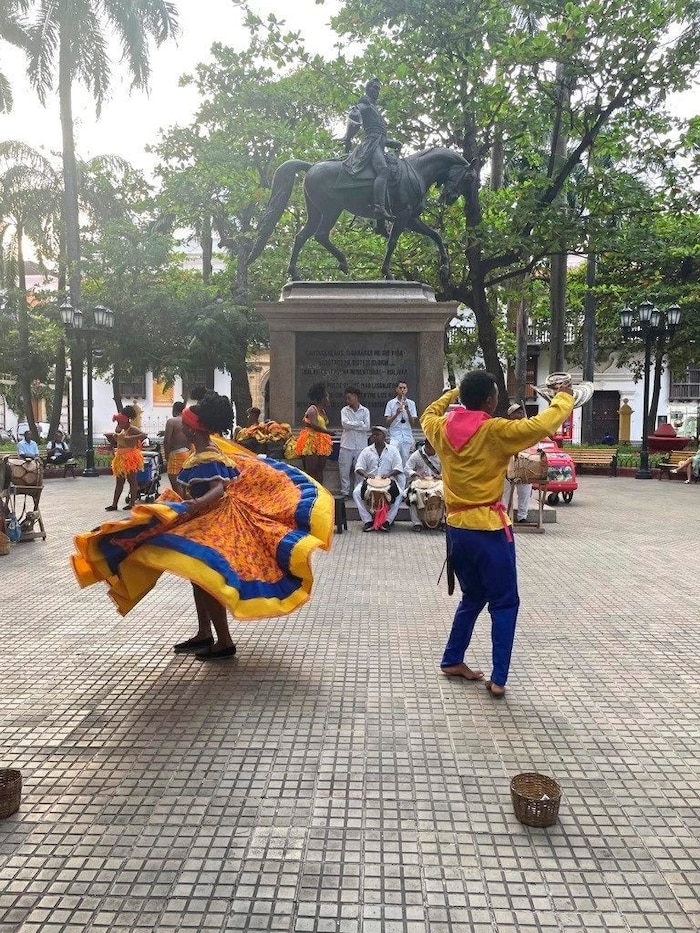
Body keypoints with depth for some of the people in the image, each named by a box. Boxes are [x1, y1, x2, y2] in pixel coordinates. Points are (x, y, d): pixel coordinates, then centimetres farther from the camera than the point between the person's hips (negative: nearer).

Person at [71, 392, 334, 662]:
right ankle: (204, 634, 28)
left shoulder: (204, 461, -24)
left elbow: (220, 489, -39)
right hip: (202, 521, 10)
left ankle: (224, 642, 1)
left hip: (211, 524, -10)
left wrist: (198, 503, -57)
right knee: (198, 578, 17)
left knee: (205, 580, -6)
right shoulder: (212, 448, 3)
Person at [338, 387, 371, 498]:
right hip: (347, 445, 0)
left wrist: (351, 425, -8)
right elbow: (344, 424, -11)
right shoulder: (344, 410, 6)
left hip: (361, 446, 0)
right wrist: (360, 423, -9)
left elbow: (367, 427, -7)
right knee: (344, 470, 1)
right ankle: (345, 492, 10)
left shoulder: (365, 411, 5)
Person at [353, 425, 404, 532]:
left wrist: (389, 474, -18)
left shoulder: (393, 450, 10)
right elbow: (358, 467, 4)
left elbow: (398, 468, 2)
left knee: (399, 493, -30)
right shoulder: (366, 451, 11)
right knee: (356, 492, -27)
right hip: (369, 480, 1)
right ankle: (367, 521, -20)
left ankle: (387, 521, -23)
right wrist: (366, 475, -18)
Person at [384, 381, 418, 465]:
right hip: (395, 436, -2)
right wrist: (396, 414, -15)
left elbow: (413, 423, 3)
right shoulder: (391, 403, 3)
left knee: (405, 460, 3)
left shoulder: (411, 403, 8)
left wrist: (407, 410, -11)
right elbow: (387, 422, 0)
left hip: (407, 436, 2)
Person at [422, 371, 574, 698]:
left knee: (472, 597, 23)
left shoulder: (442, 428, 1)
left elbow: (427, 415, 25)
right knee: (504, 603, 7)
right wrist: (564, 396, 2)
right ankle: (498, 679, 6)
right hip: (489, 529, -6)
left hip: (456, 528, 6)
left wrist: (453, 393, 30)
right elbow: (543, 424, -15)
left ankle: (451, 661, 30)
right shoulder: (495, 432, -15)